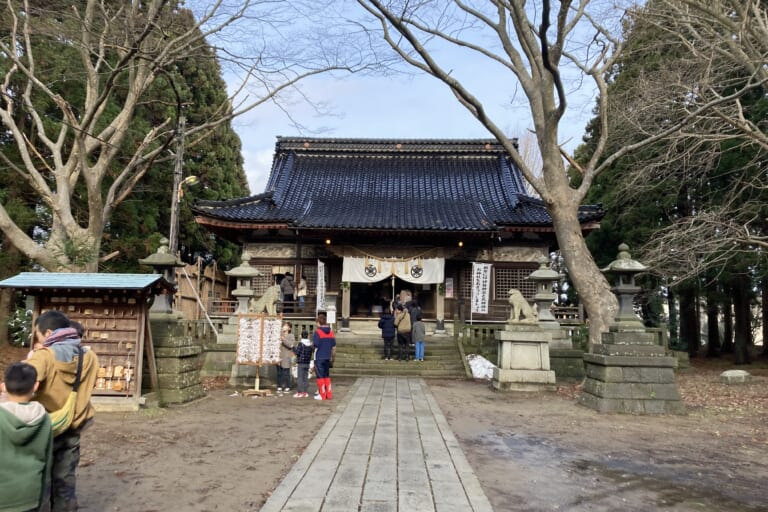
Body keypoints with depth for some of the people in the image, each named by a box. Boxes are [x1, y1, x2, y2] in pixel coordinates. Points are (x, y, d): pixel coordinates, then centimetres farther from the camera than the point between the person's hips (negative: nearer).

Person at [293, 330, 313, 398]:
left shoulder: (300, 344, -12)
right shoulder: (310, 345, 6)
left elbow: (297, 352, -15)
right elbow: (312, 352, 12)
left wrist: (294, 348, 1)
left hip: (300, 363, -6)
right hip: (307, 363, 6)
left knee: (299, 378, -2)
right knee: (306, 378, 10)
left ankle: (299, 392, -3)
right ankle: (306, 392, 11)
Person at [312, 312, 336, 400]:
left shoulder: (317, 332, -12)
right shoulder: (331, 331, 7)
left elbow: (315, 345, -19)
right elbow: (334, 347, 9)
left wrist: (311, 344, 3)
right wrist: (332, 357, 17)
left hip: (319, 357, -6)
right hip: (327, 357, 6)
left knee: (320, 376, 3)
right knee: (327, 376, 16)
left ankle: (322, 395, 6)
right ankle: (329, 394, 17)